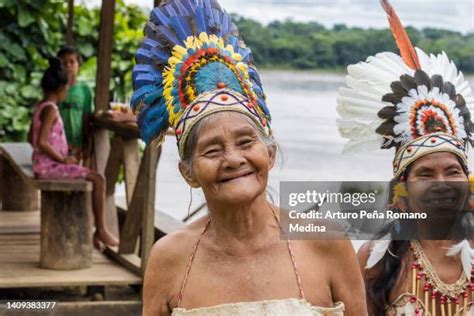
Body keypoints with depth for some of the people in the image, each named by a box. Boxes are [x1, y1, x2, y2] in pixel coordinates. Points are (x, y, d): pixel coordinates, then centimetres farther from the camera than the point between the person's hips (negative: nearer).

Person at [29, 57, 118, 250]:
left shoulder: (40, 107, 11)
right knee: (98, 180, -12)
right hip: (49, 167, -10)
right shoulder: (50, 110, -18)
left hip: (43, 166, 10)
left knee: (91, 179, 20)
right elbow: (42, 142, -27)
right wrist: (62, 159, -16)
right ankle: (101, 230, -2)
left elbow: (32, 139, 19)